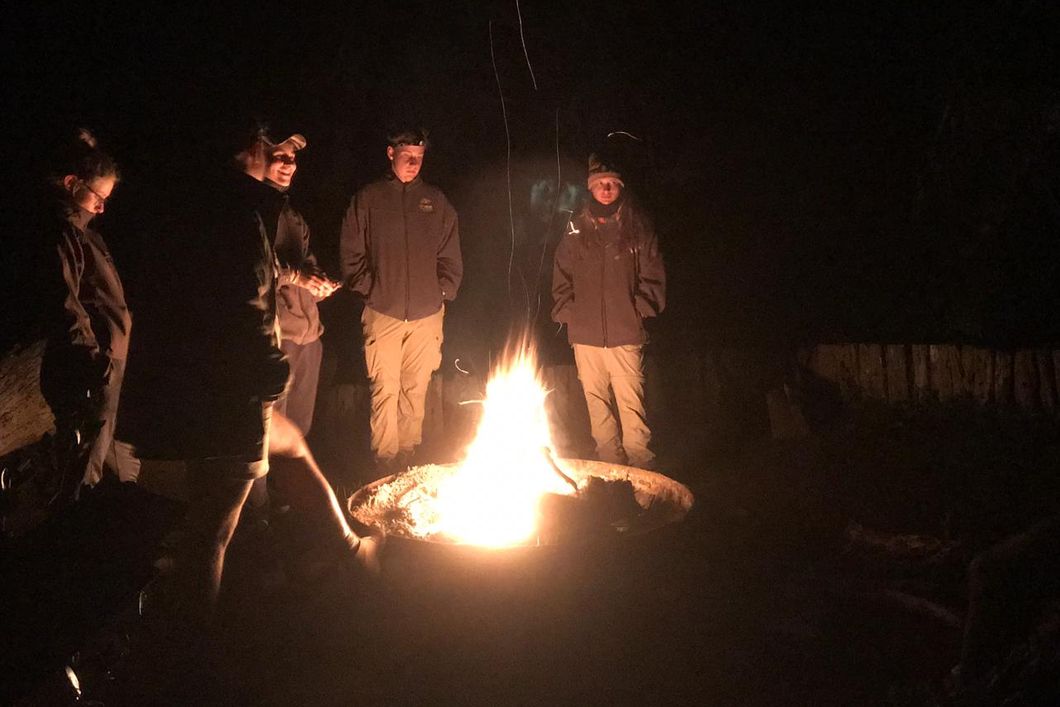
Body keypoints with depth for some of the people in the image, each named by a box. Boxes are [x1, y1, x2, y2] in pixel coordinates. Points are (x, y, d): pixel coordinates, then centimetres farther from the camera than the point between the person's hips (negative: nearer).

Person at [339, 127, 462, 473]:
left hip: (427, 315, 2)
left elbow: (450, 256, 12)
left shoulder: (436, 201, 11)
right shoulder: (367, 199, 6)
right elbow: (351, 253, 6)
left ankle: (409, 453, 18)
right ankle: (385, 458, 6)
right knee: (385, 389, -4)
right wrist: (369, 289, -3)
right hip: (383, 313, -2)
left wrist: (444, 293, 2)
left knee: (416, 389, 7)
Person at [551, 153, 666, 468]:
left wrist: (638, 310, -4)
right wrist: (566, 311, 5)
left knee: (630, 402, -7)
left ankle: (640, 465, 1)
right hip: (585, 334, 3)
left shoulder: (637, 230, 5)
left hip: (625, 334, -3)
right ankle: (610, 463, 18)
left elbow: (653, 277, 5)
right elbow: (561, 277, 14)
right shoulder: (576, 230, 11)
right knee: (596, 400, 8)